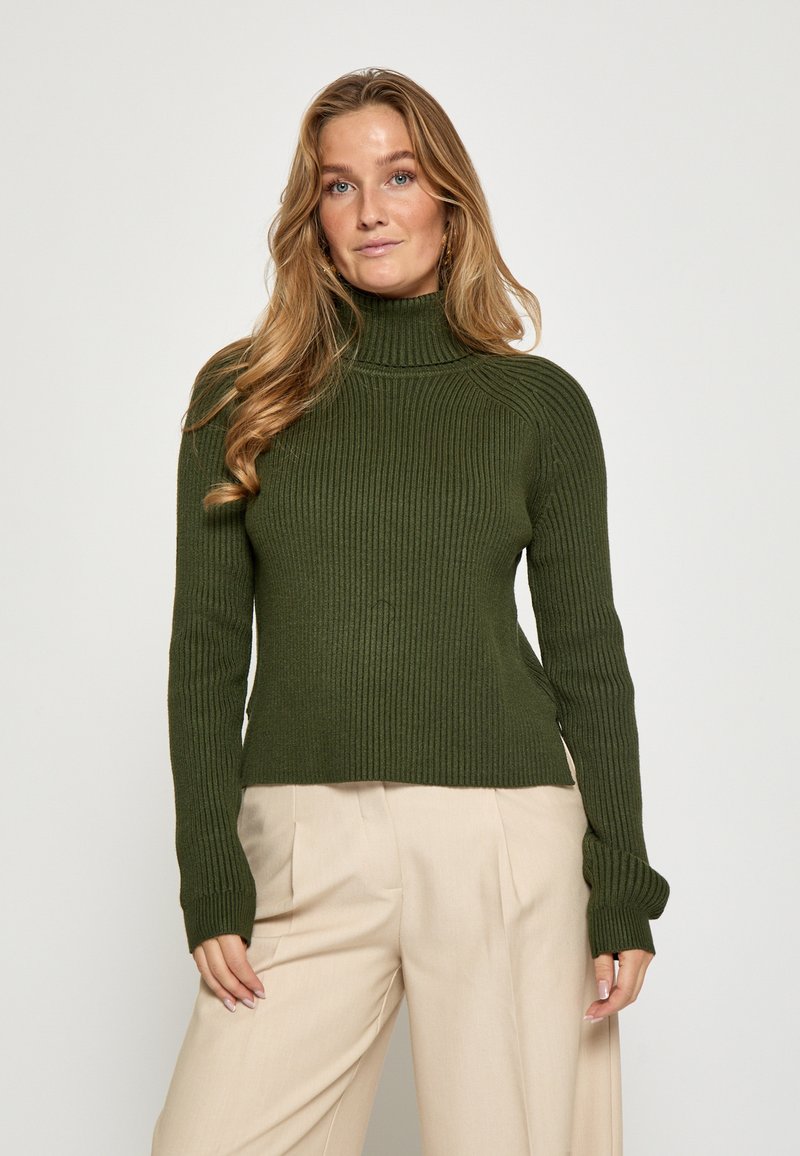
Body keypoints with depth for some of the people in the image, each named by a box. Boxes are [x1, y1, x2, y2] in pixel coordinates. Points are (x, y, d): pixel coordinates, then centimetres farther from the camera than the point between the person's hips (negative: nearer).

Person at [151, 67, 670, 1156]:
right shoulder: (242, 394, 8)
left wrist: (623, 891, 1)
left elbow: (588, 654, 7)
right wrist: (210, 876, -2)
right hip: (303, 849, 1)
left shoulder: (539, 401, 7)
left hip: (505, 838, 0)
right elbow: (208, 642, 6)